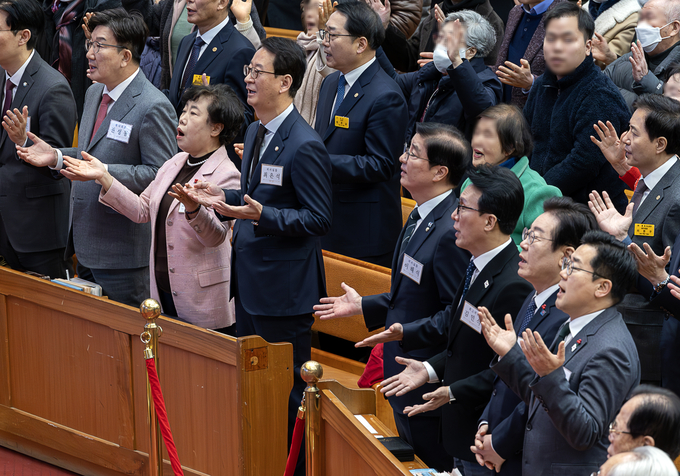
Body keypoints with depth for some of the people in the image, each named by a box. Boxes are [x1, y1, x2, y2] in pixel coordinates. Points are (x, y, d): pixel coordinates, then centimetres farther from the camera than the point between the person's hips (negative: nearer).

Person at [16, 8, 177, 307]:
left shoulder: (153, 108, -17)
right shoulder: (94, 93, 13)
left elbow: (161, 174, -21)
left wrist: (104, 173, -28)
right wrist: (56, 157, 6)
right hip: (86, 248, 9)